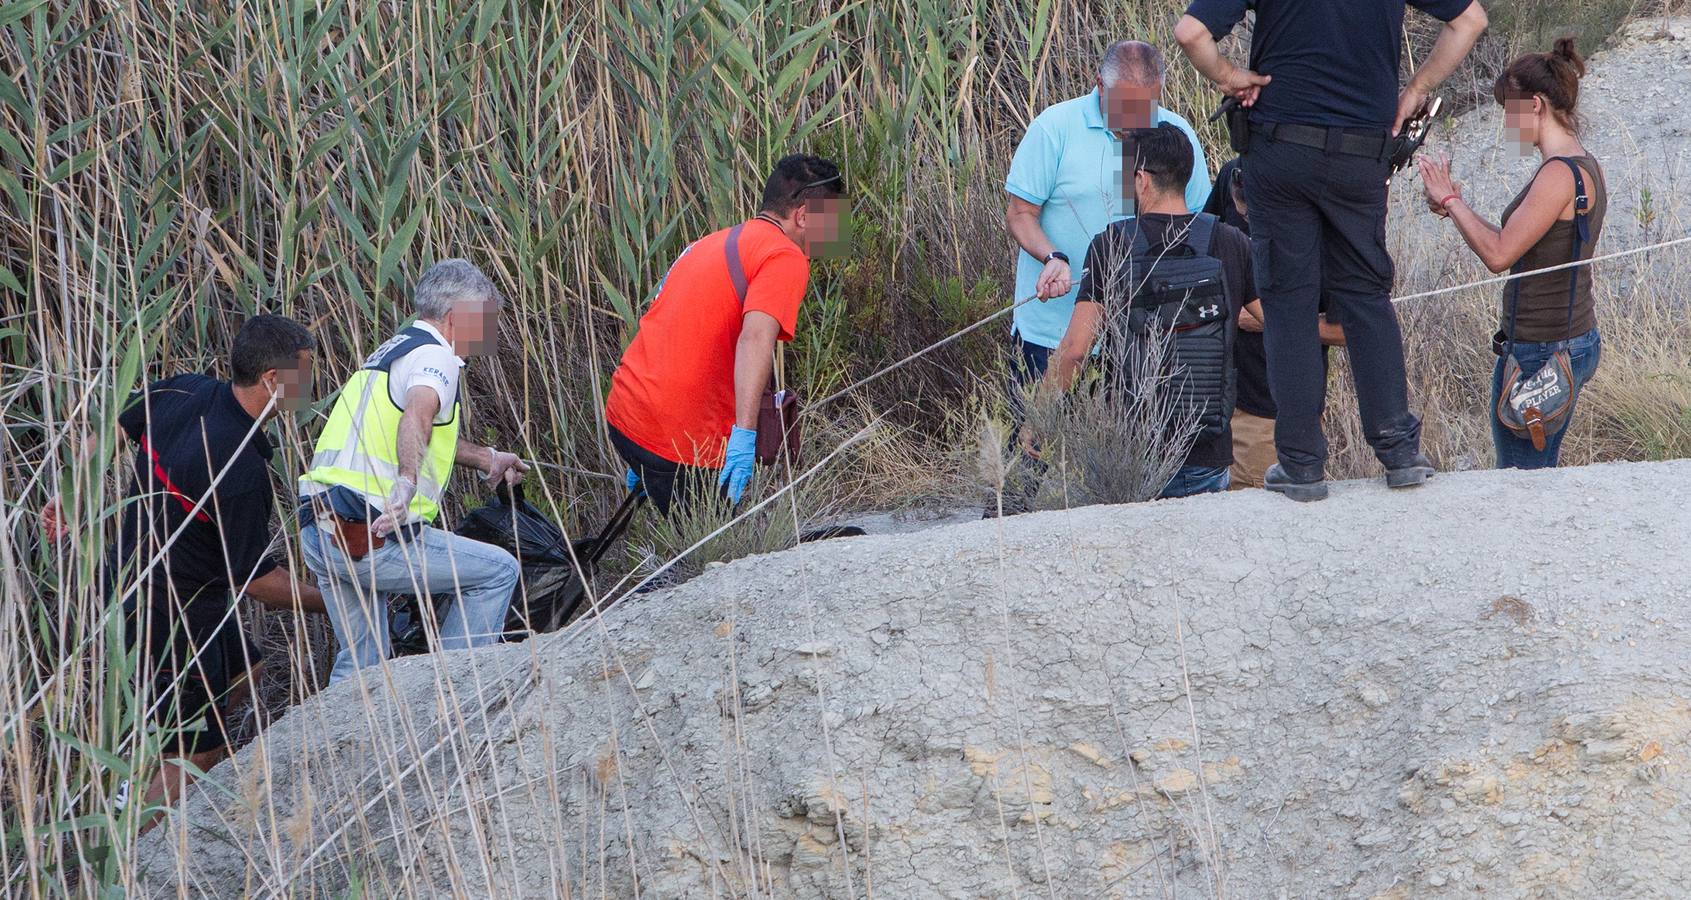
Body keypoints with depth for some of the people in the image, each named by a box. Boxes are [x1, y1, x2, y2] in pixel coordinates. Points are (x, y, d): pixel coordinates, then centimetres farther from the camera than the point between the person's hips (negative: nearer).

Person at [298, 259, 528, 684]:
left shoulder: (391, 350, 25)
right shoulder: (435, 356, -6)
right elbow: (418, 415, -30)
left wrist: (484, 457, 46)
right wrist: (406, 484, -44)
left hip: (317, 533, 9)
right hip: (371, 537, -9)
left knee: (359, 662, 21)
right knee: (499, 571, 4)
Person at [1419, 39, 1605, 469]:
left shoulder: (1559, 174, -19)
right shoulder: (1585, 167, 11)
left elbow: (1499, 254, -20)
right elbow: (1516, 244, 15)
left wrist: (1451, 200, -8)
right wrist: (1456, 207, 11)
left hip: (1539, 353, -10)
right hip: (1576, 344, 10)